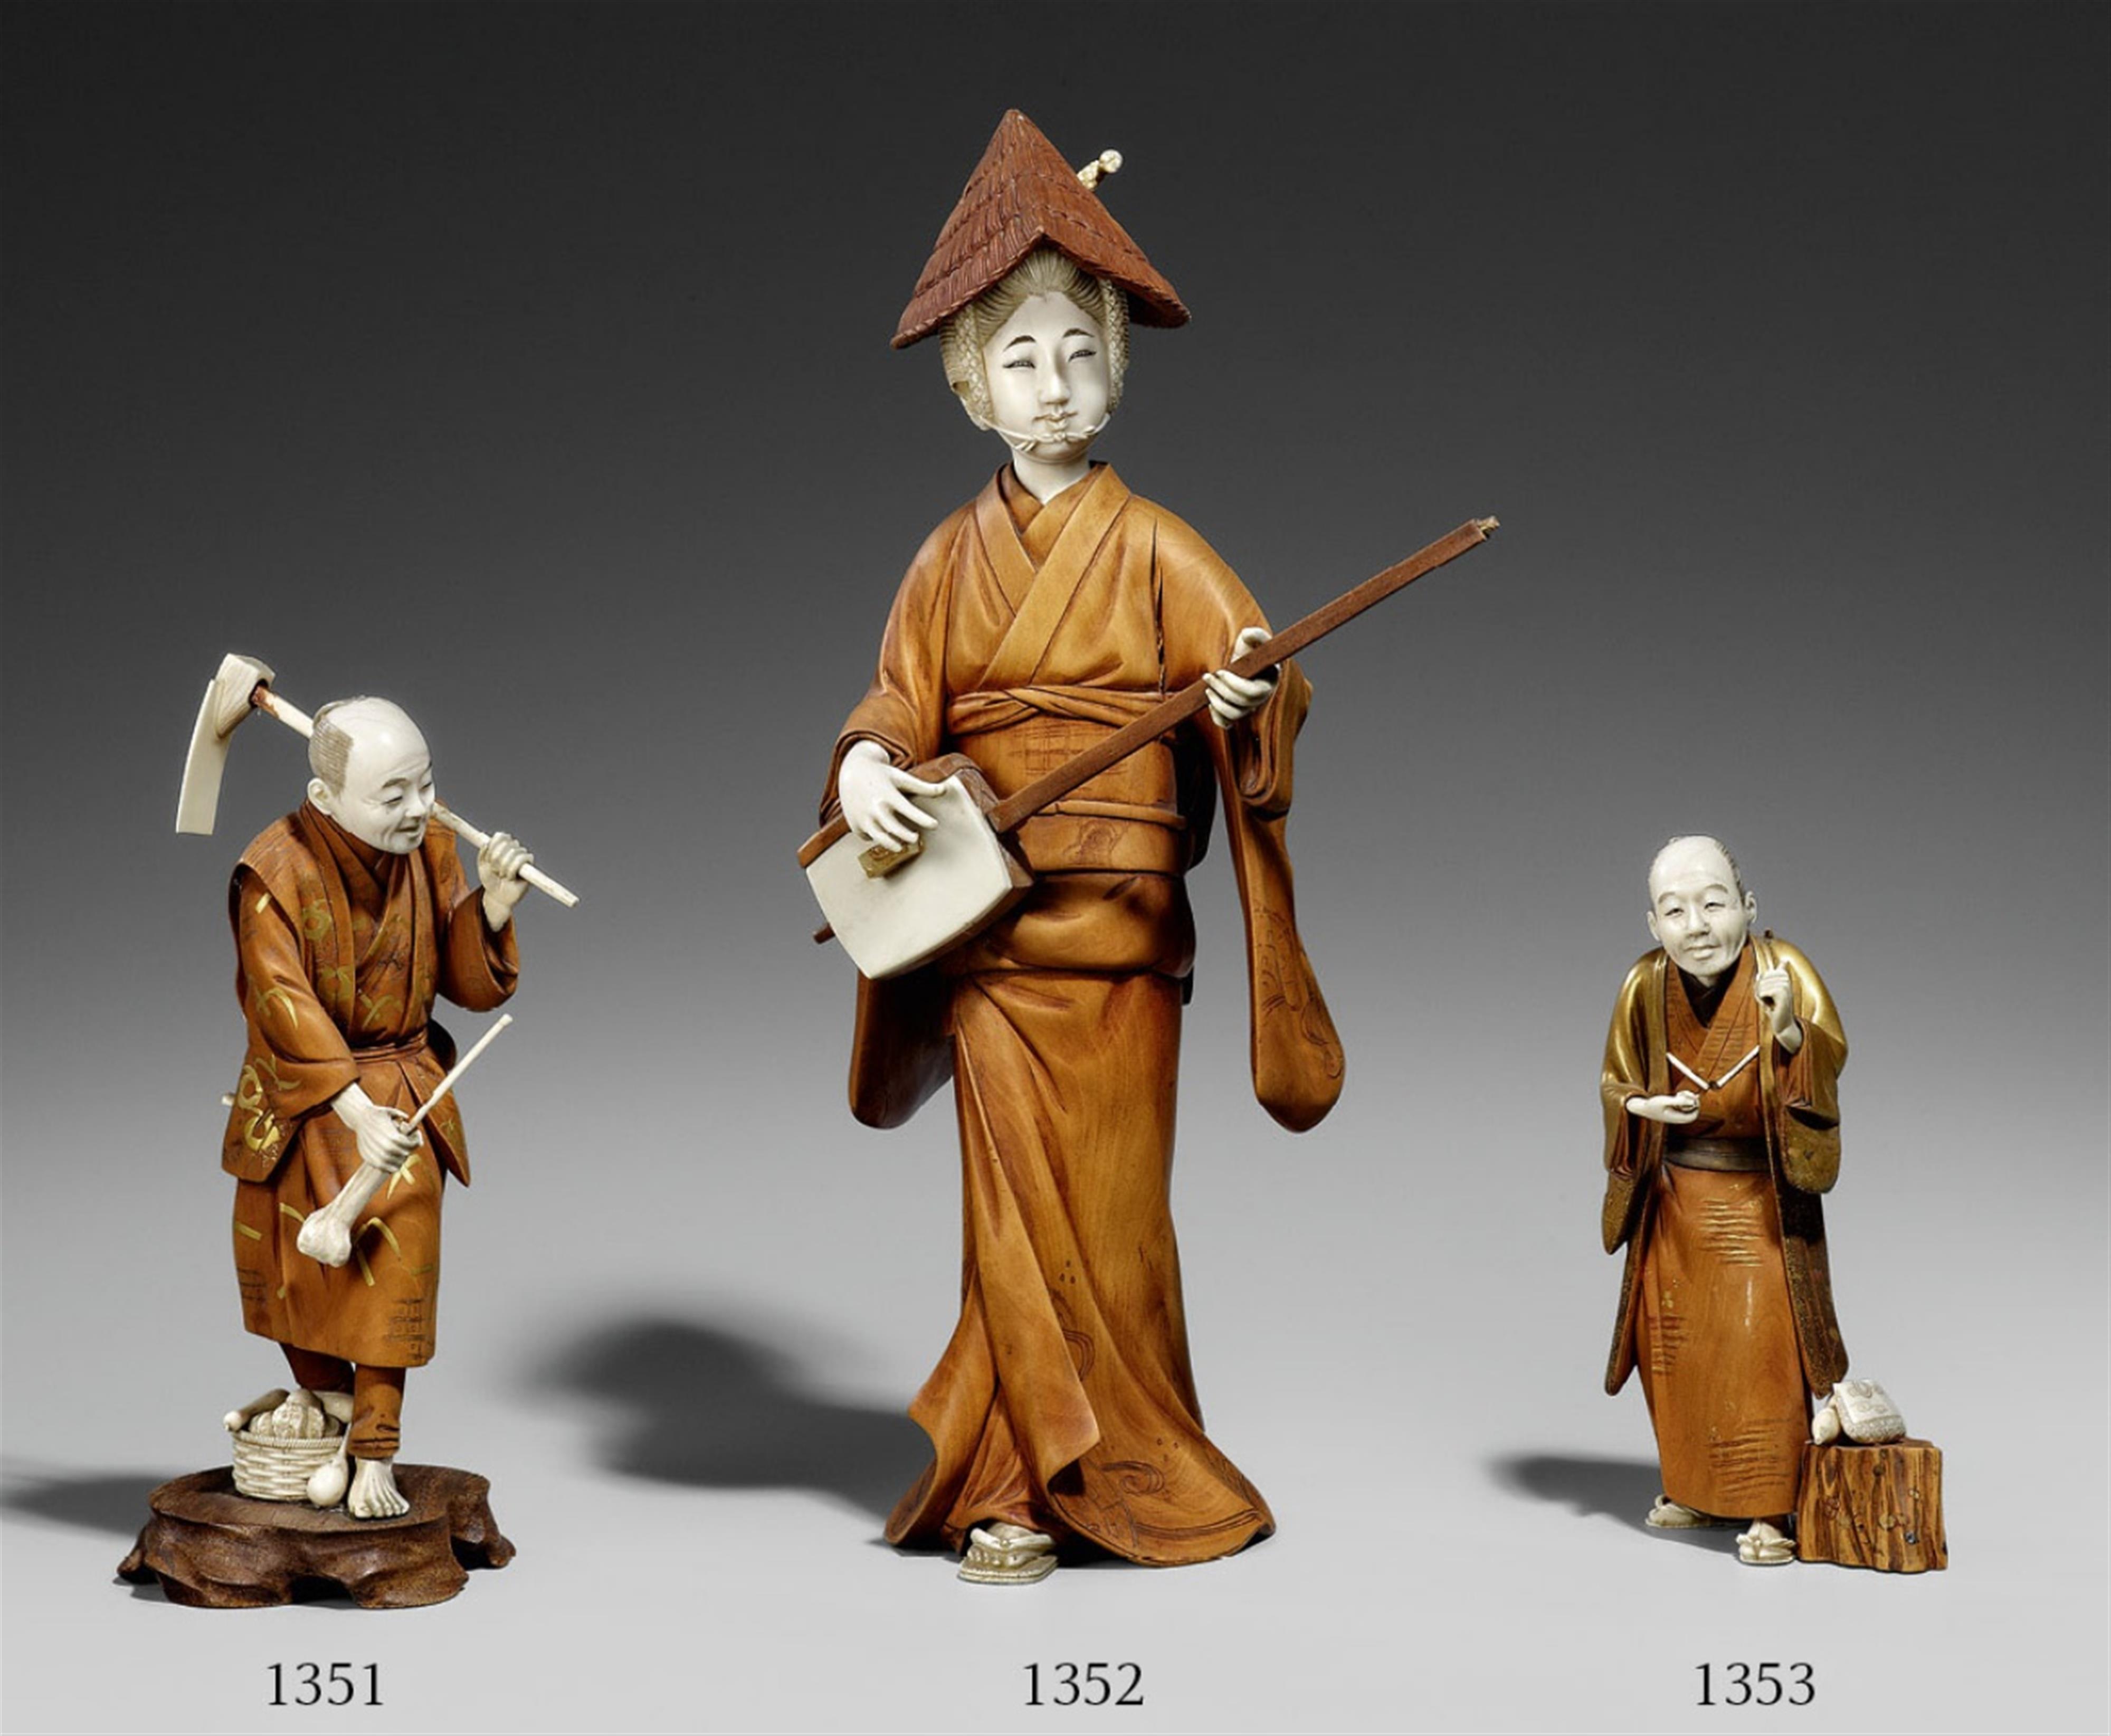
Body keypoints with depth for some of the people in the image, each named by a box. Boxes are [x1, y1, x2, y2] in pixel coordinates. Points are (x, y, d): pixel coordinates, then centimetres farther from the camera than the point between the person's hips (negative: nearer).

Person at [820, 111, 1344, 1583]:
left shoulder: (1150, 545, 2)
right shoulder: (954, 557, 10)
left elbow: (1262, 676, -7)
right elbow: (898, 704, 6)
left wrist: (1248, 702, -30)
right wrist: (864, 771, -16)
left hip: (1118, 916, -1)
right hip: (978, 906, 2)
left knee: (1107, 1204, 3)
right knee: (1020, 1202, 3)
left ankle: (1078, 1464, 19)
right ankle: (1025, 1484, 13)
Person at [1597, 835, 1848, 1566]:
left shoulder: (1783, 970, -18)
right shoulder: (1645, 987, -9)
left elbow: (1831, 1059, -30)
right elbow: (1615, 1083, 4)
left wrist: (1789, 1031, -50)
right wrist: (1645, 1107, -17)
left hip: (1760, 1198, -4)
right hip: (1675, 1198, 4)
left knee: (1760, 1346, -9)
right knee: (1674, 1342, 12)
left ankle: (1767, 1510, 2)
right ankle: (1694, 1489, 29)